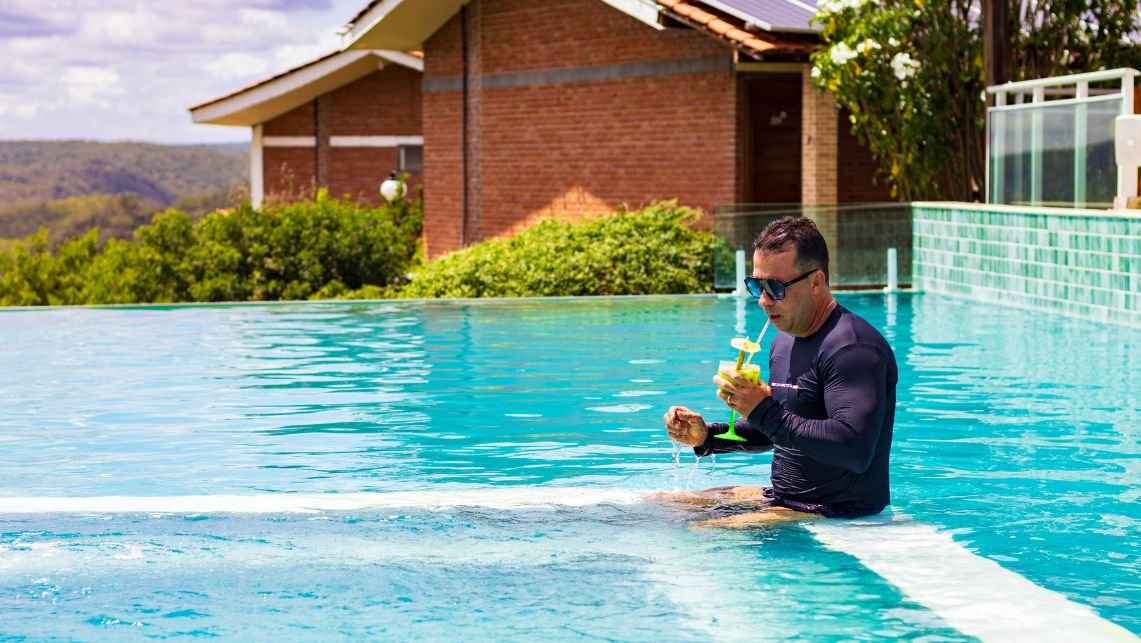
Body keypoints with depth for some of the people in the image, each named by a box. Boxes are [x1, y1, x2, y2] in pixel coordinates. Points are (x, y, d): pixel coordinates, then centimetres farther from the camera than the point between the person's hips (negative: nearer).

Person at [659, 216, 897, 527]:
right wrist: (708, 436, 8)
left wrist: (765, 411, -26)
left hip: (838, 513, -10)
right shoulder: (784, 343, 14)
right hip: (784, 500, 10)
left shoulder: (851, 347, -19)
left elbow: (854, 451, -31)